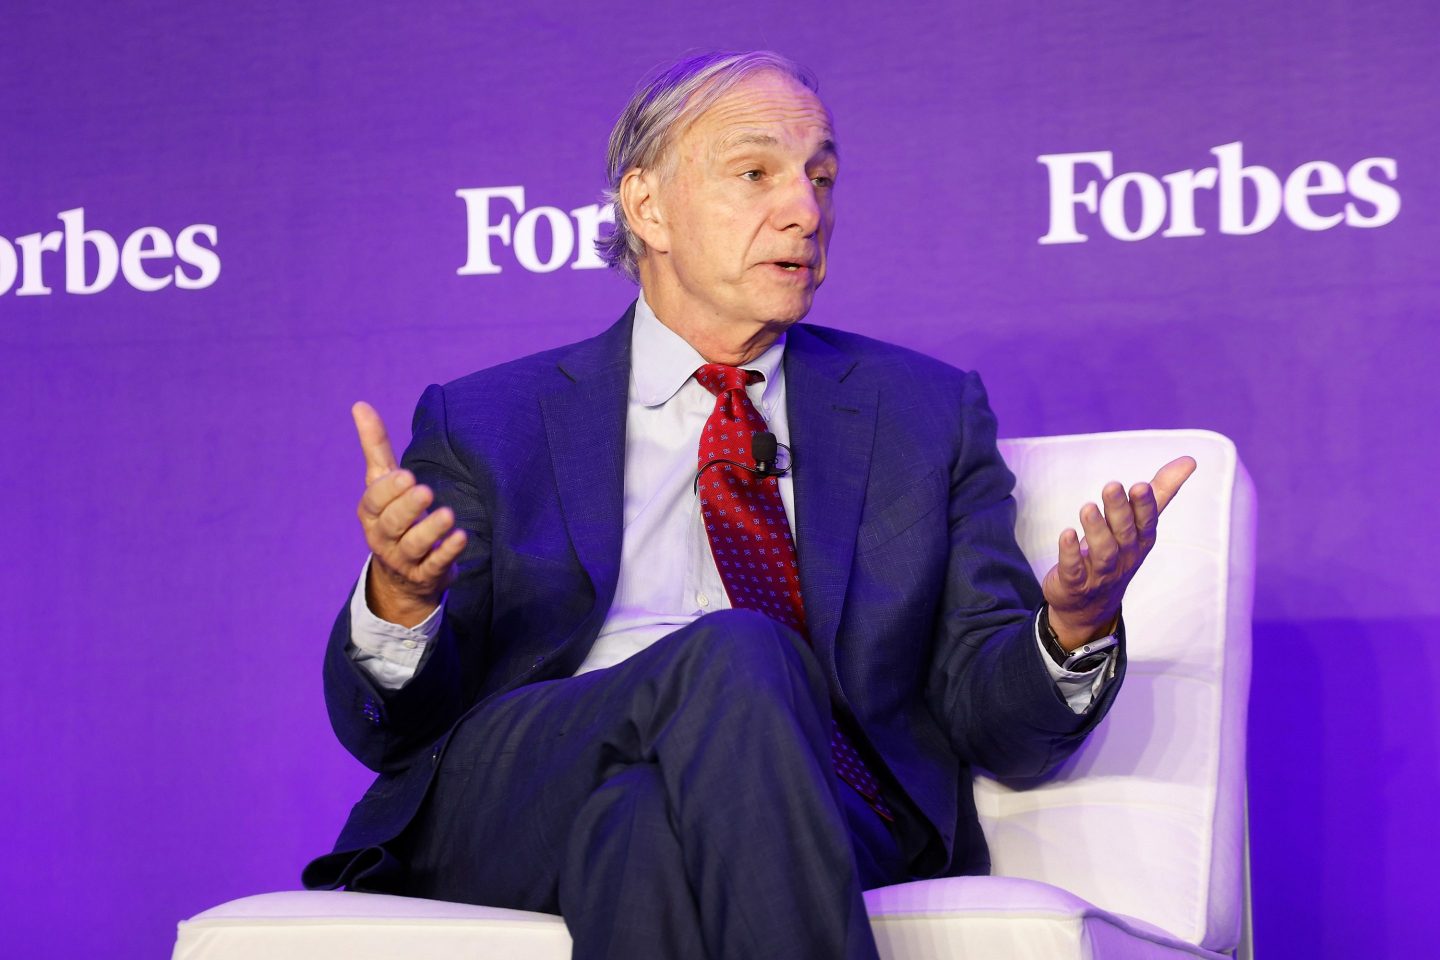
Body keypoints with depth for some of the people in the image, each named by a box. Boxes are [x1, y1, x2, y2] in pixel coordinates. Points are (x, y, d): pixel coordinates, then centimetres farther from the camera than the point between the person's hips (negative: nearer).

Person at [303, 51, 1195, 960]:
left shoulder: (930, 414, 20)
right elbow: (388, 732, 9)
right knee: (733, 655, -33)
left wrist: (1076, 629, -10)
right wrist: (400, 603, -15)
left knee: (651, 835, -37)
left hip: (815, 814, 0)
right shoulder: (483, 425, 16)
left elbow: (994, 720, 13)